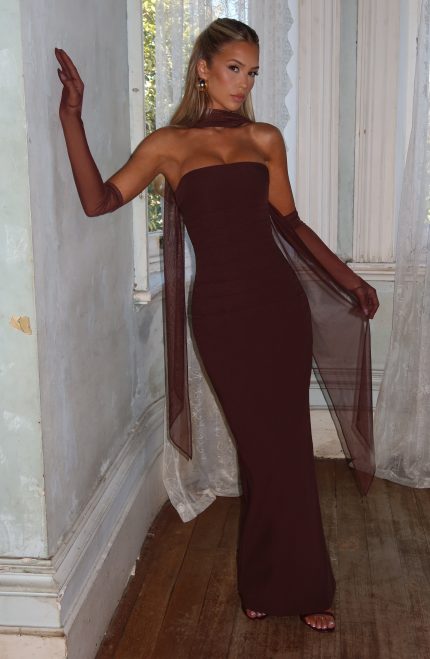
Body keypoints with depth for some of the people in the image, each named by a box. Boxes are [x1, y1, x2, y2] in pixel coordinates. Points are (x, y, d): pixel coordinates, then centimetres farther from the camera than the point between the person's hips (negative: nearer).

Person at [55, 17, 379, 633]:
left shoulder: (266, 138, 12)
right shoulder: (168, 144, 4)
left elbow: (290, 222, 15)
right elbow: (99, 199, -6)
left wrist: (348, 279, 12)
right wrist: (72, 116, -10)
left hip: (280, 299, 3)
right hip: (221, 309, -2)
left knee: (286, 444, 6)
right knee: (266, 448, 2)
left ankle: (272, 584, 27)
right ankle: (300, 587, 23)